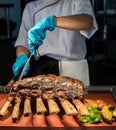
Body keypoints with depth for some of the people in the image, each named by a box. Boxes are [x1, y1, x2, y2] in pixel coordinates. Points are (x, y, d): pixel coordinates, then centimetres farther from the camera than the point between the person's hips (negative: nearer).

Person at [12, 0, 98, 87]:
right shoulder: (31, 7, 11)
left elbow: (88, 21, -21)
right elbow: (23, 41, 6)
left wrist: (51, 21, -32)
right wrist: (22, 56, -16)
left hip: (74, 70, -2)